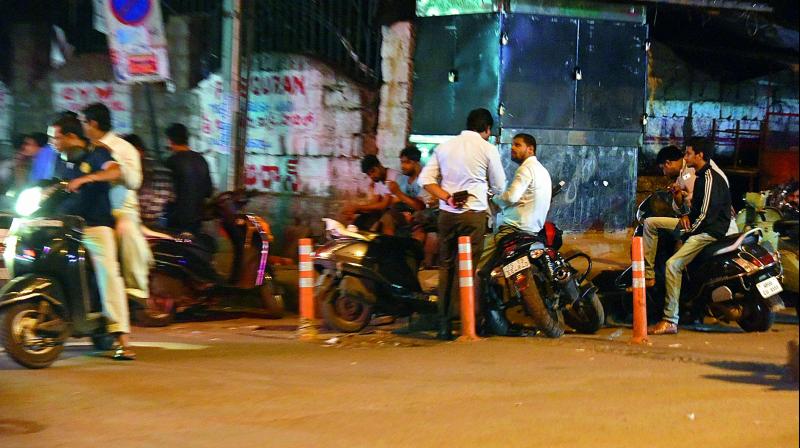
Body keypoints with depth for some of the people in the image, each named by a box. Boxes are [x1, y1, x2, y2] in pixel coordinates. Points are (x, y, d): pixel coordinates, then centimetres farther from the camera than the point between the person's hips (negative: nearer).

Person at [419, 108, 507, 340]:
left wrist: (447, 197, -2)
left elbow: (425, 179, 4)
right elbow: (499, 186, 6)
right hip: (474, 213, -4)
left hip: (447, 214, 4)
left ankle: (444, 325, 9)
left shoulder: (445, 146, 10)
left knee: (445, 266, 9)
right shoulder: (487, 149, -2)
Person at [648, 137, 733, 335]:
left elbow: (706, 215, -21)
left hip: (710, 232, -11)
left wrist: (689, 230, -10)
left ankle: (670, 321, -29)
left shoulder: (710, 179, -15)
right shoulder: (700, 176, 18)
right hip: (699, 228, 11)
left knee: (673, 264, -26)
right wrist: (687, 216, 7)